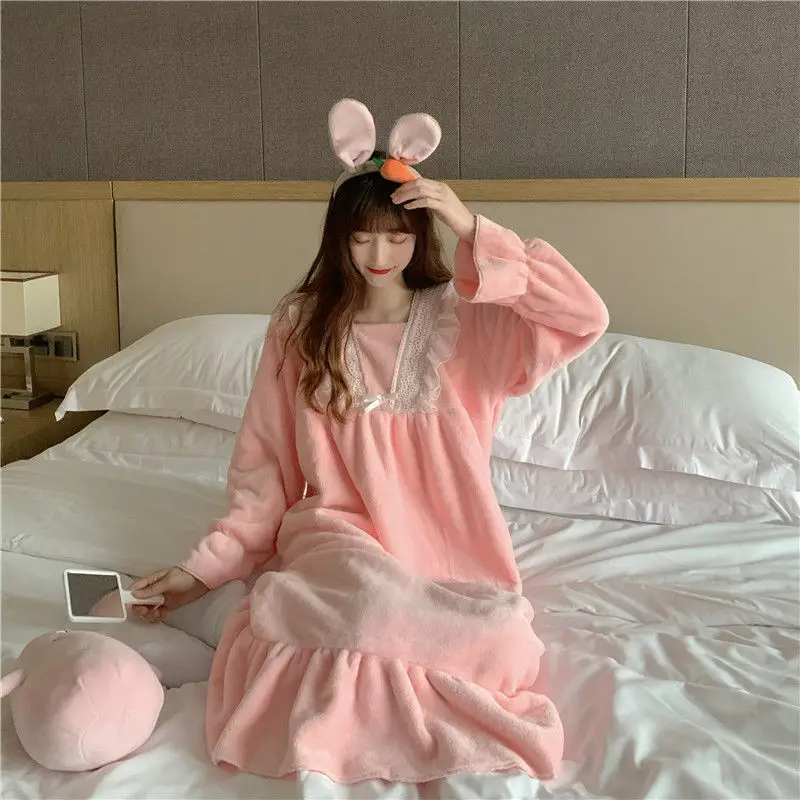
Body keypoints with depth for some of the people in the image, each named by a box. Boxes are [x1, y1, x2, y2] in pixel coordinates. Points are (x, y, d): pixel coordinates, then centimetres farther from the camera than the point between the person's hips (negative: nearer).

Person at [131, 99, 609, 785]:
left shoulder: (463, 318, -1)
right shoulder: (300, 326, 3)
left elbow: (586, 319, -16)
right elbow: (264, 472, 6)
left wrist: (475, 231, -19)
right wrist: (205, 569, -1)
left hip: (447, 541, 2)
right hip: (339, 530, -1)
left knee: (504, 644, -29)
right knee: (370, 599, -37)